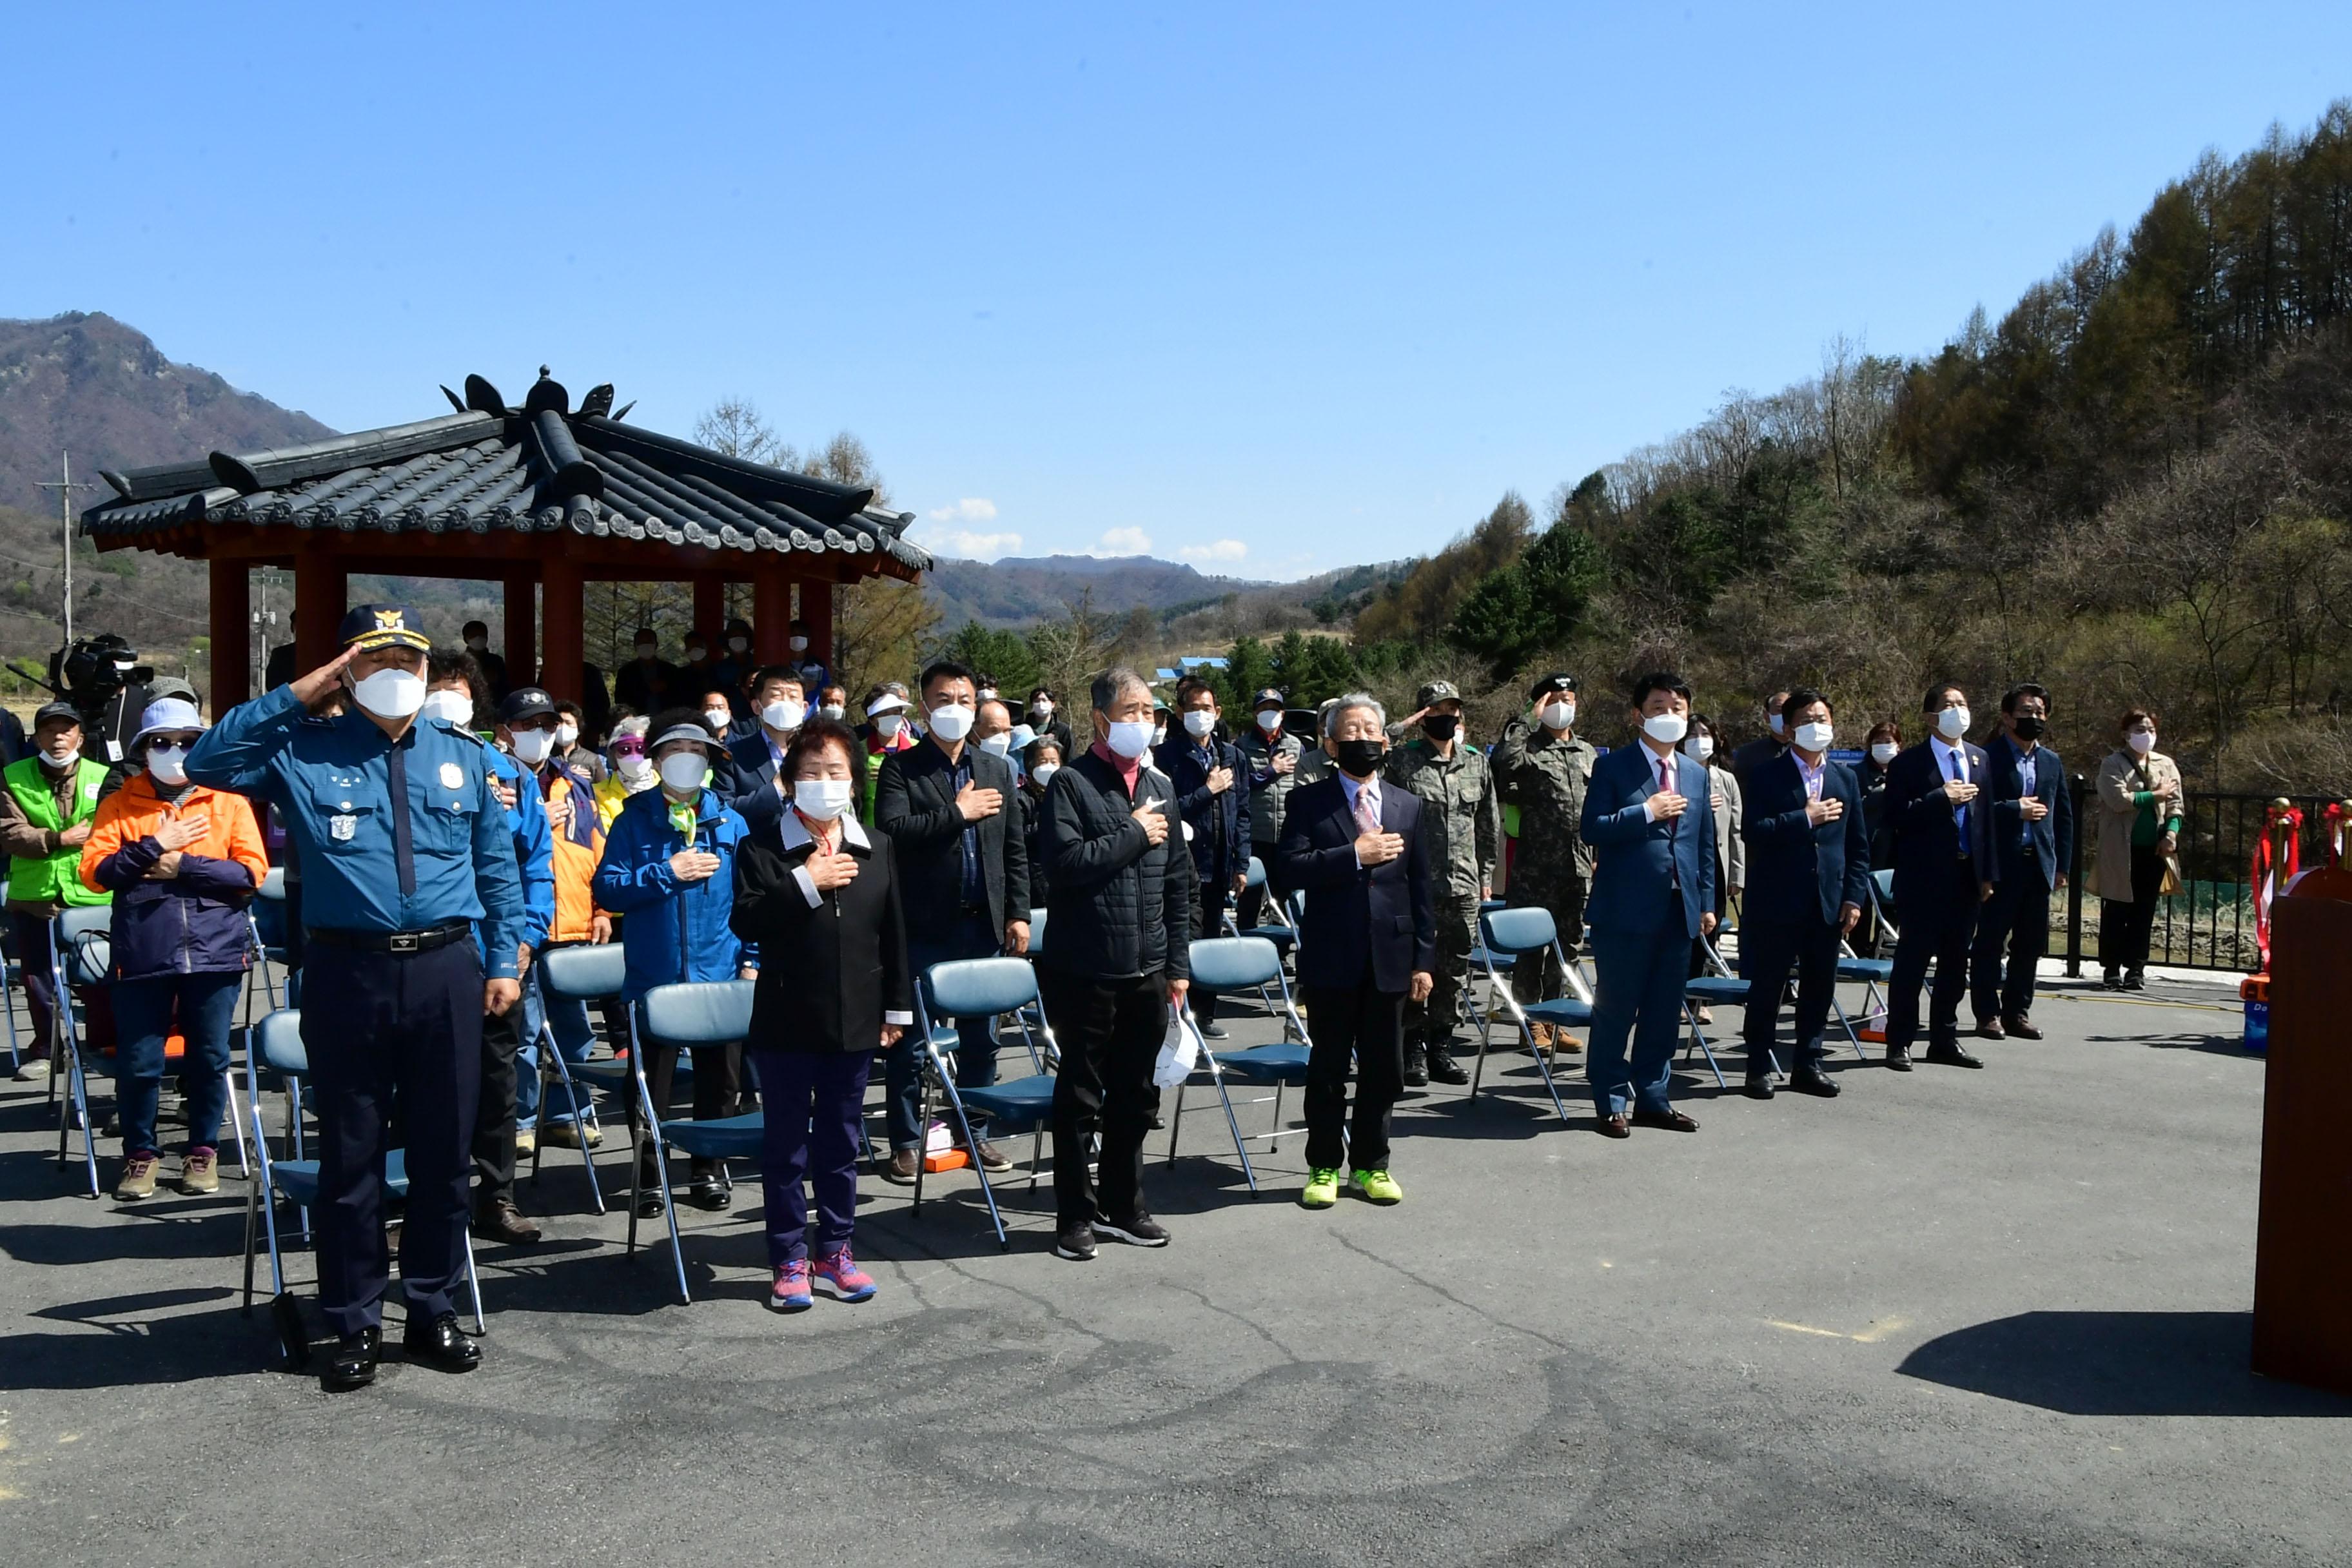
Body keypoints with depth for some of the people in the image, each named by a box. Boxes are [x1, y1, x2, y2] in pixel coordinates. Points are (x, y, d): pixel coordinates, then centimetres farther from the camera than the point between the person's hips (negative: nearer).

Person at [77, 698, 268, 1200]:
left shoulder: (229, 802, 6)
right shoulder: (120, 805, 9)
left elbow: (252, 871, -4)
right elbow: (94, 872, -2)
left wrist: (183, 866, -10)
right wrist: (155, 847, -11)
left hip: (215, 951, 0)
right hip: (142, 954, 0)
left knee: (210, 1059, 5)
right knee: (139, 1062, 2)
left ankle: (203, 1150, 21)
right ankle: (141, 1153, 21)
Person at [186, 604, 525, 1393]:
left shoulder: (464, 757, 11)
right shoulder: (303, 750, 5)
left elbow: (499, 868, 13)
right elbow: (207, 762, -8)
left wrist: (504, 962, 7)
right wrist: (299, 693, -7)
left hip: (445, 972, 2)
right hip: (348, 973, -2)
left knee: (442, 1151, 10)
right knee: (350, 1156, 7)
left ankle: (432, 1311, 25)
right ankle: (355, 1325, 20)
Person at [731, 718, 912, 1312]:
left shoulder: (877, 849, 8)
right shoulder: (764, 847, -3)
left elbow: (894, 931, 9)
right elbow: (746, 921, -14)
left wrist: (897, 1007, 8)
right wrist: (805, 881, -20)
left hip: (855, 1020, 3)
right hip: (787, 1021, -3)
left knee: (841, 1140, 13)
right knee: (786, 1144, 6)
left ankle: (835, 1251, 25)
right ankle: (790, 1260, 16)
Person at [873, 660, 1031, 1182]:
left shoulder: (997, 769, 12)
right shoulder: (901, 767, -2)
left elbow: (1016, 849, 12)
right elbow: (892, 829, -17)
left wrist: (1018, 913, 5)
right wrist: (957, 813, -15)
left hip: (984, 924, 4)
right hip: (923, 925, -4)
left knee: (980, 1038, 11)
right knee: (910, 1040, 3)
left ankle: (971, 1133, 24)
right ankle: (905, 1142, 13)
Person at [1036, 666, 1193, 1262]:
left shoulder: (1160, 786, 11)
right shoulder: (1072, 783, -8)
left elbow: (1178, 881, 14)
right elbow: (1065, 861, -21)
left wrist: (1178, 963, 10)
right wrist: (1134, 835, -14)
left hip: (1147, 971, 6)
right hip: (1088, 968, -6)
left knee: (1135, 1096, 14)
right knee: (1080, 1097, 5)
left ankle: (1123, 1206, 28)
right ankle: (1076, 1216, 16)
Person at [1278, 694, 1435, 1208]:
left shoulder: (1410, 807, 9)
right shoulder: (1309, 802, 0)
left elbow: (1422, 889, 8)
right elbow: (1290, 867, -14)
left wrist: (1424, 960, 4)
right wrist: (1354, 855, -19)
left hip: (1391, 958, 3)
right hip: (1332, 958, -3)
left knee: (1383, 1069, 9)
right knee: (1328, 1067, 6)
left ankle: (1370, 1165, 23)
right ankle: (1324, 1167, 18)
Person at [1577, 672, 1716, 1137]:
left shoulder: (1697, 775, 14)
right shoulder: (1613, 767, -3)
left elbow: (1705, 844, 16)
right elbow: (1592, 829, -11)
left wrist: (1707, 902, 12)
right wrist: (1646, 812, -17)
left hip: (1679, 909, 5)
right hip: (1626, 908, -5)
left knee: (1665, 1012, 12)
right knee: (1616, 1010, 1)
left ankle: (1654, 1099, 23)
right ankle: (1611, 1103, 11)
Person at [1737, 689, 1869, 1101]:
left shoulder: (1845, 779, 11)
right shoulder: (1767, 776, -3)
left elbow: (1858, 846, 12)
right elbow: (1752, 832, -14)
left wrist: (1854, 897, 3)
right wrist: (1804, 818, -17)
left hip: (1828, 904, 4)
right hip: (1776, 901, -4)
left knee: (1820, 988, 9)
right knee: (1766, 988, 3)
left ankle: (1807, 1064, 21)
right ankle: (1760, 1066, 13)